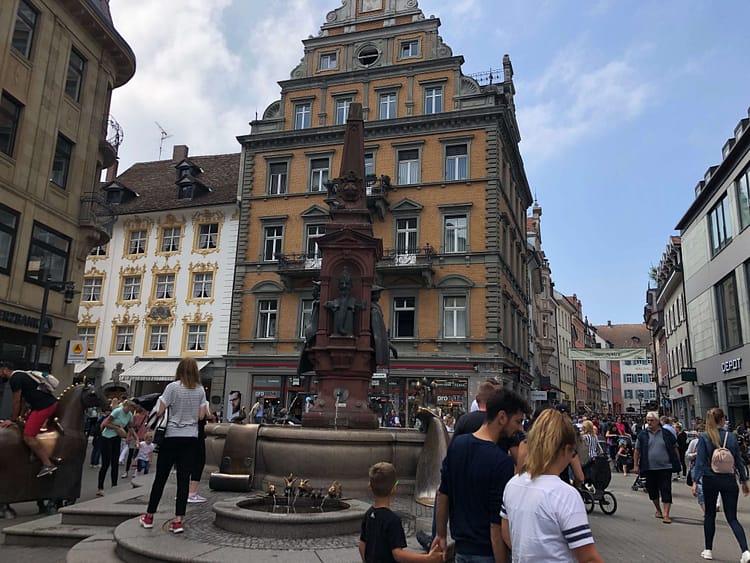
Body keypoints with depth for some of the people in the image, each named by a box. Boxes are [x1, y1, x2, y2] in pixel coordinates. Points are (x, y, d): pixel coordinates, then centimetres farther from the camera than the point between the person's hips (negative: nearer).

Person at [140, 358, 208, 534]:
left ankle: (149, 517, 22)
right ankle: (178, 521, 1)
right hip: (191, 438, 2)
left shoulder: (173, 387, -8)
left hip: (172, 436, -2)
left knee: (160, 477, 9)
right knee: (184, 479, 2)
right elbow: (201, 416, 1)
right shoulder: (200, 390, 2)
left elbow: (160, 412, -8)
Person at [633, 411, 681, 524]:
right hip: (649, 468, 2)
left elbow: (675, 449, 8)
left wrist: (677, 463, 4)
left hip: (665, 468, -2)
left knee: (666, 491, -5)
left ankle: (666, 514, -1)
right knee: (652, 490, 12)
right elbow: (637, 450, 6)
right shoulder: (642, 434, 2)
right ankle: (658, 510, 33)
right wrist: (635, 465, 2)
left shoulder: (666, 434, 1)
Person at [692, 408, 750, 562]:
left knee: (709, 515, 14)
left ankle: (708, 550, 21)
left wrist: (695, 481, -8)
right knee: (732, 518, 8)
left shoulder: (703, 437, -8)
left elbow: (700, 461, -11)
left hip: (710, 480, -1)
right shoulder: (732, 437, -2)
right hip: (729, 481, 1)